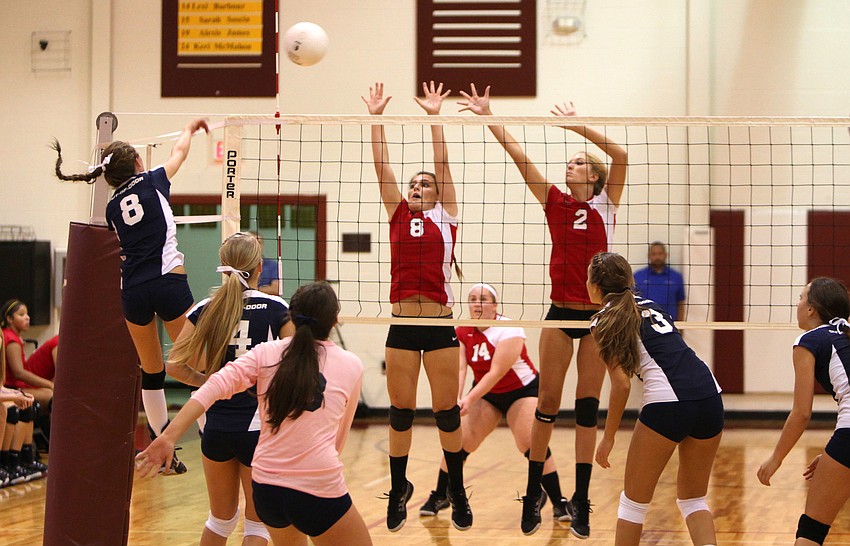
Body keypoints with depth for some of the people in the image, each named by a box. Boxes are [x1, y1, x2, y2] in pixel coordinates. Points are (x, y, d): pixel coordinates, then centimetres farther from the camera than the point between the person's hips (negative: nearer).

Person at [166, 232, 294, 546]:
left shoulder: (205, 310, 1)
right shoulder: (276, 310, -6)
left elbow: (174, 366, -4)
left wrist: (208, 382, 9)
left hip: (216, 424, 3)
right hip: (260, 426, -3)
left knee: (222, 518, 21)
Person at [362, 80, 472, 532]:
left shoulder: (445, 217, 7)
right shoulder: (398, 215, 11)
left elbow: (442, 165, 2)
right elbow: (382, 166, 7)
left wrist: (434, 116, -1)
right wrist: (375, 117, 2)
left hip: (440, 324, -2)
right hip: (402, 324, 2)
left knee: (447, 413, 3)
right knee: (400, 413, 6)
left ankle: (457, 491, 16)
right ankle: (398, 488, 19)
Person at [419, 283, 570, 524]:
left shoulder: (509, 330, -24)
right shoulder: (461, 332, -9)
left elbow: (496, 372, -31)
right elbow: (459, 368, -19)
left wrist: (470, 399, -40)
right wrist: (456, 399, -37)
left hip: (522, 389, -4)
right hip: (486, 393, 4)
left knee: (531, 444, -20)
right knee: (459, 442, -7)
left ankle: (559, 503, -12)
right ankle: (439, 496, 11)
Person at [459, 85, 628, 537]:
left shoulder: (605, 203, 2)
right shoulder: (555, 203, 6)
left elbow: (621, 156, -14)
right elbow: (518, 155, 0)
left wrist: (578, 126, -17)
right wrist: (488, 118, -5)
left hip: (598, 315, -1)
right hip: (561, 312, 1)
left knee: (587, 408, 2)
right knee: (547, 404, 3)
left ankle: (580, 501, 6)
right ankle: (534, 492, 13)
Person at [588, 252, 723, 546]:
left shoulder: (604, 322, 5)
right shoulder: (648, 304, 24)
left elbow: (621, 384, -2)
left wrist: (608, 437, 4)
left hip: (666, 402, -6)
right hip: (709, 393, 6)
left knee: (634, 500, 11)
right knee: (693, 500, 19)